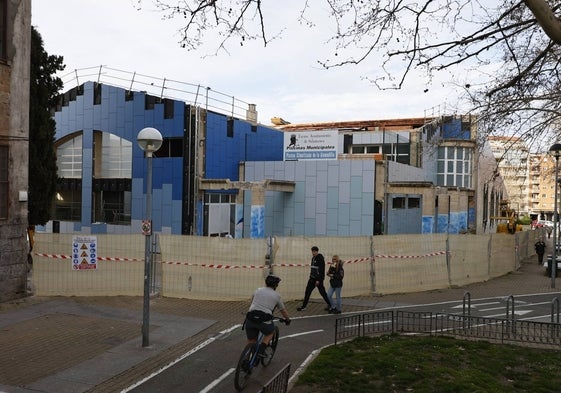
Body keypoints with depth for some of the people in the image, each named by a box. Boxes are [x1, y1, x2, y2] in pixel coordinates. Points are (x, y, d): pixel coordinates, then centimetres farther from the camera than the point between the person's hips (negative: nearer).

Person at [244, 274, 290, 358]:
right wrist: (287, 320, 45)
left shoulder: (258, 290, 22)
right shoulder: (277, 295, 15)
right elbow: (283, 311, 26)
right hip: (264, 320, -2)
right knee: (270, 333, 27)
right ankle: (261, 349, 9)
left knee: (251, 342, 18)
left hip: (250, 318, 2)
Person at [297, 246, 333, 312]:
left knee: (322, 292, 1)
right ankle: (304, 306, 7)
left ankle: (330, 305, 16)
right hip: (312, 279, 8)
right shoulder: (313, 258, 12)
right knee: (307, 292, 3)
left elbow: (322, 270, -19)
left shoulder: (320, 259, -15)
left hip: (318, 279, -8)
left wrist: (318, 280, -22)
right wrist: (310, 277, 18)